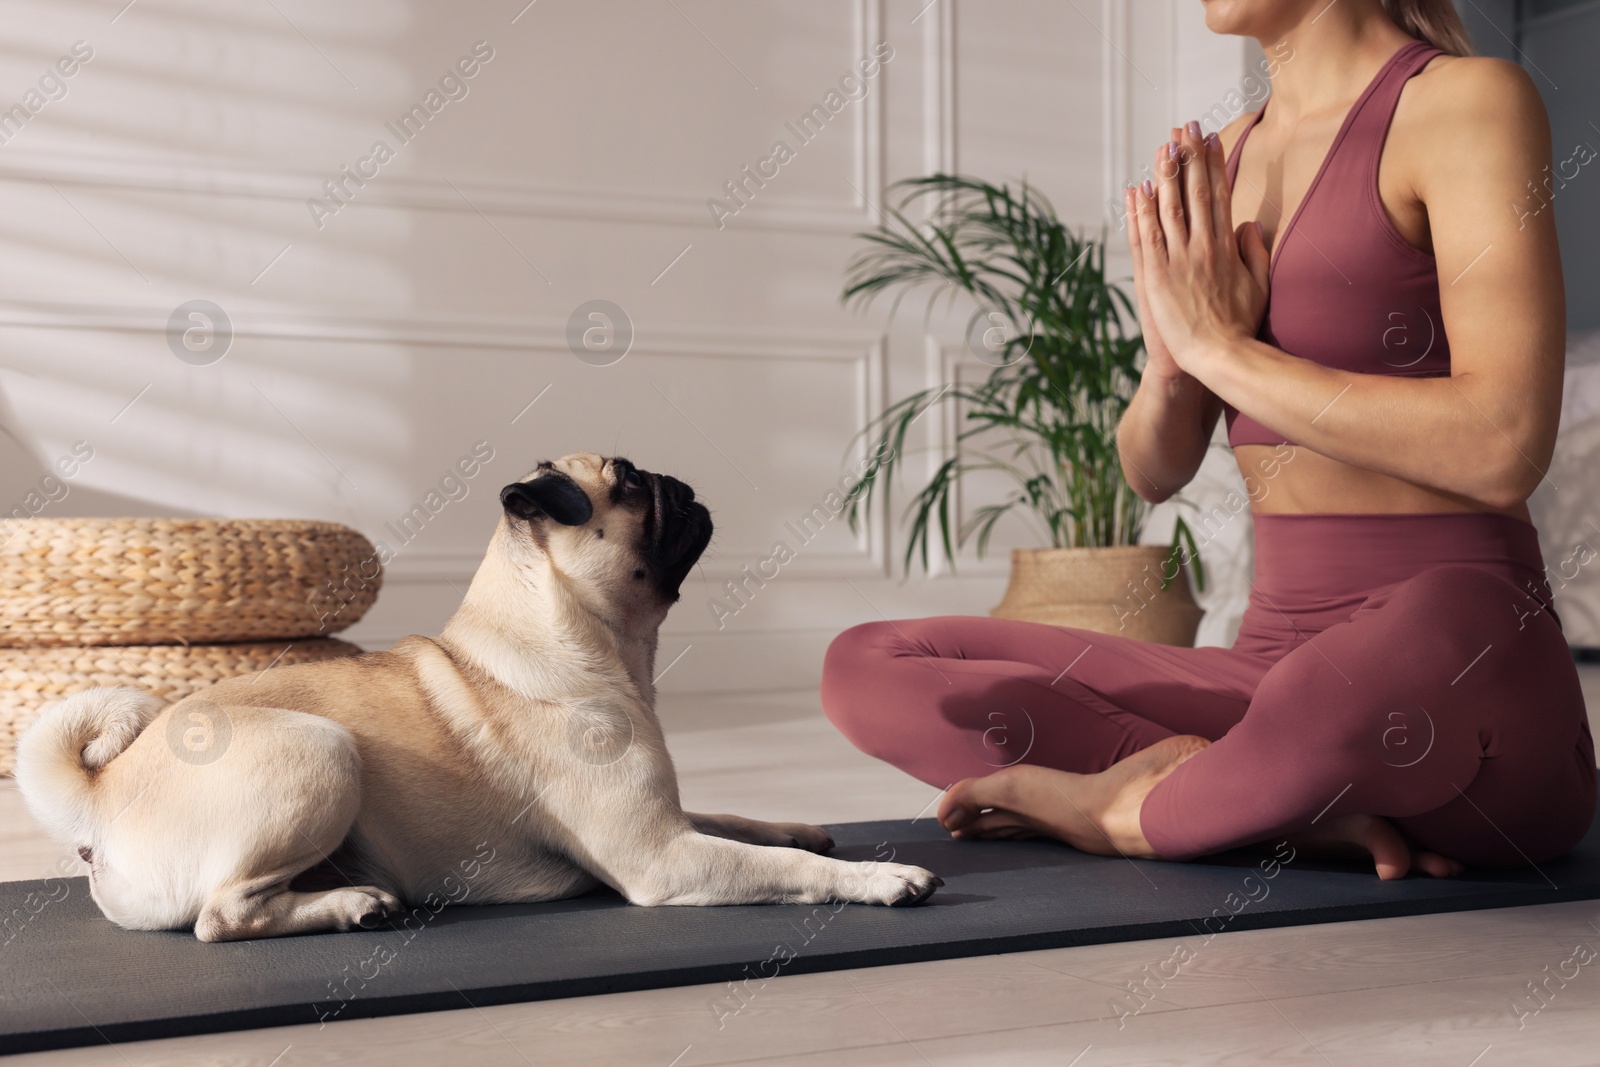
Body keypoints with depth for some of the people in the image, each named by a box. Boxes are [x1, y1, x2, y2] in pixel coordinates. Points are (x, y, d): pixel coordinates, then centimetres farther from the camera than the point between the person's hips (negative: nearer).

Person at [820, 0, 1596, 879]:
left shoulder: (1469, 101, -6)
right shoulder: (1222, 160, 14)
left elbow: (1503, 448, -19)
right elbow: (1154, 472, 15)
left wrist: (1219, 346, -13)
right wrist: (1170, 365, -8)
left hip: (1464, 684, -7)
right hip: (1272, 665, 7)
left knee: (1334, 705, -43)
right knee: (866, 665, 0)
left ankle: (1127, 810, -9)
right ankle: (1304, 800, -11)